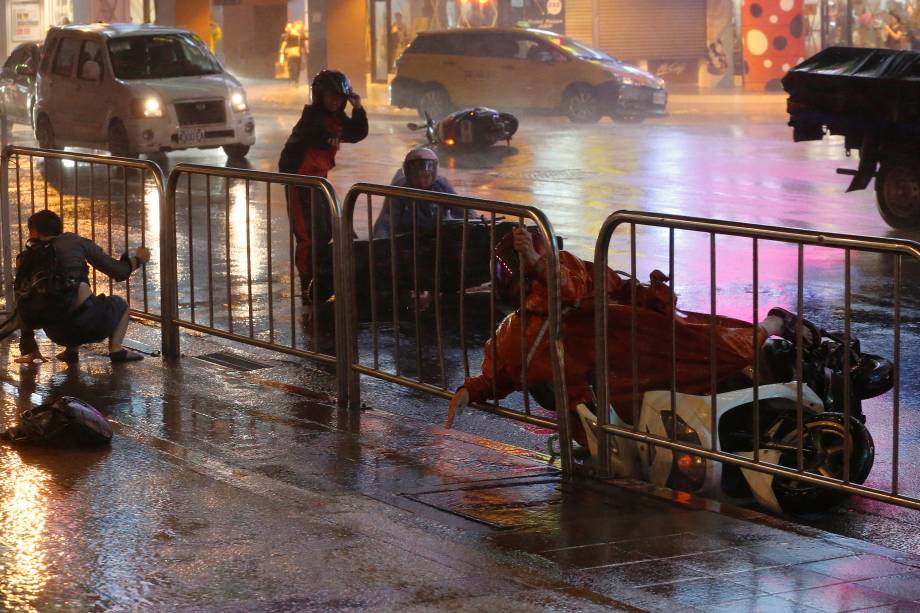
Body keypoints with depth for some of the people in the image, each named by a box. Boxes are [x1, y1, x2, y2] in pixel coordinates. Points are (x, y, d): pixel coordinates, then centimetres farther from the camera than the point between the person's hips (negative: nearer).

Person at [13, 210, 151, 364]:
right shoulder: (73, 240, 10)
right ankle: (115, 348, 4)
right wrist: (138, 259, 33)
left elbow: (23, 309, 22)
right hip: (88, 322, -4)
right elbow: (119, 272, 11)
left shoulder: (24, 259, 17)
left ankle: (71, 350, 15)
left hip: (58, 333, 4)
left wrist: (29, 351, 31)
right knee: (119, 304, 28)